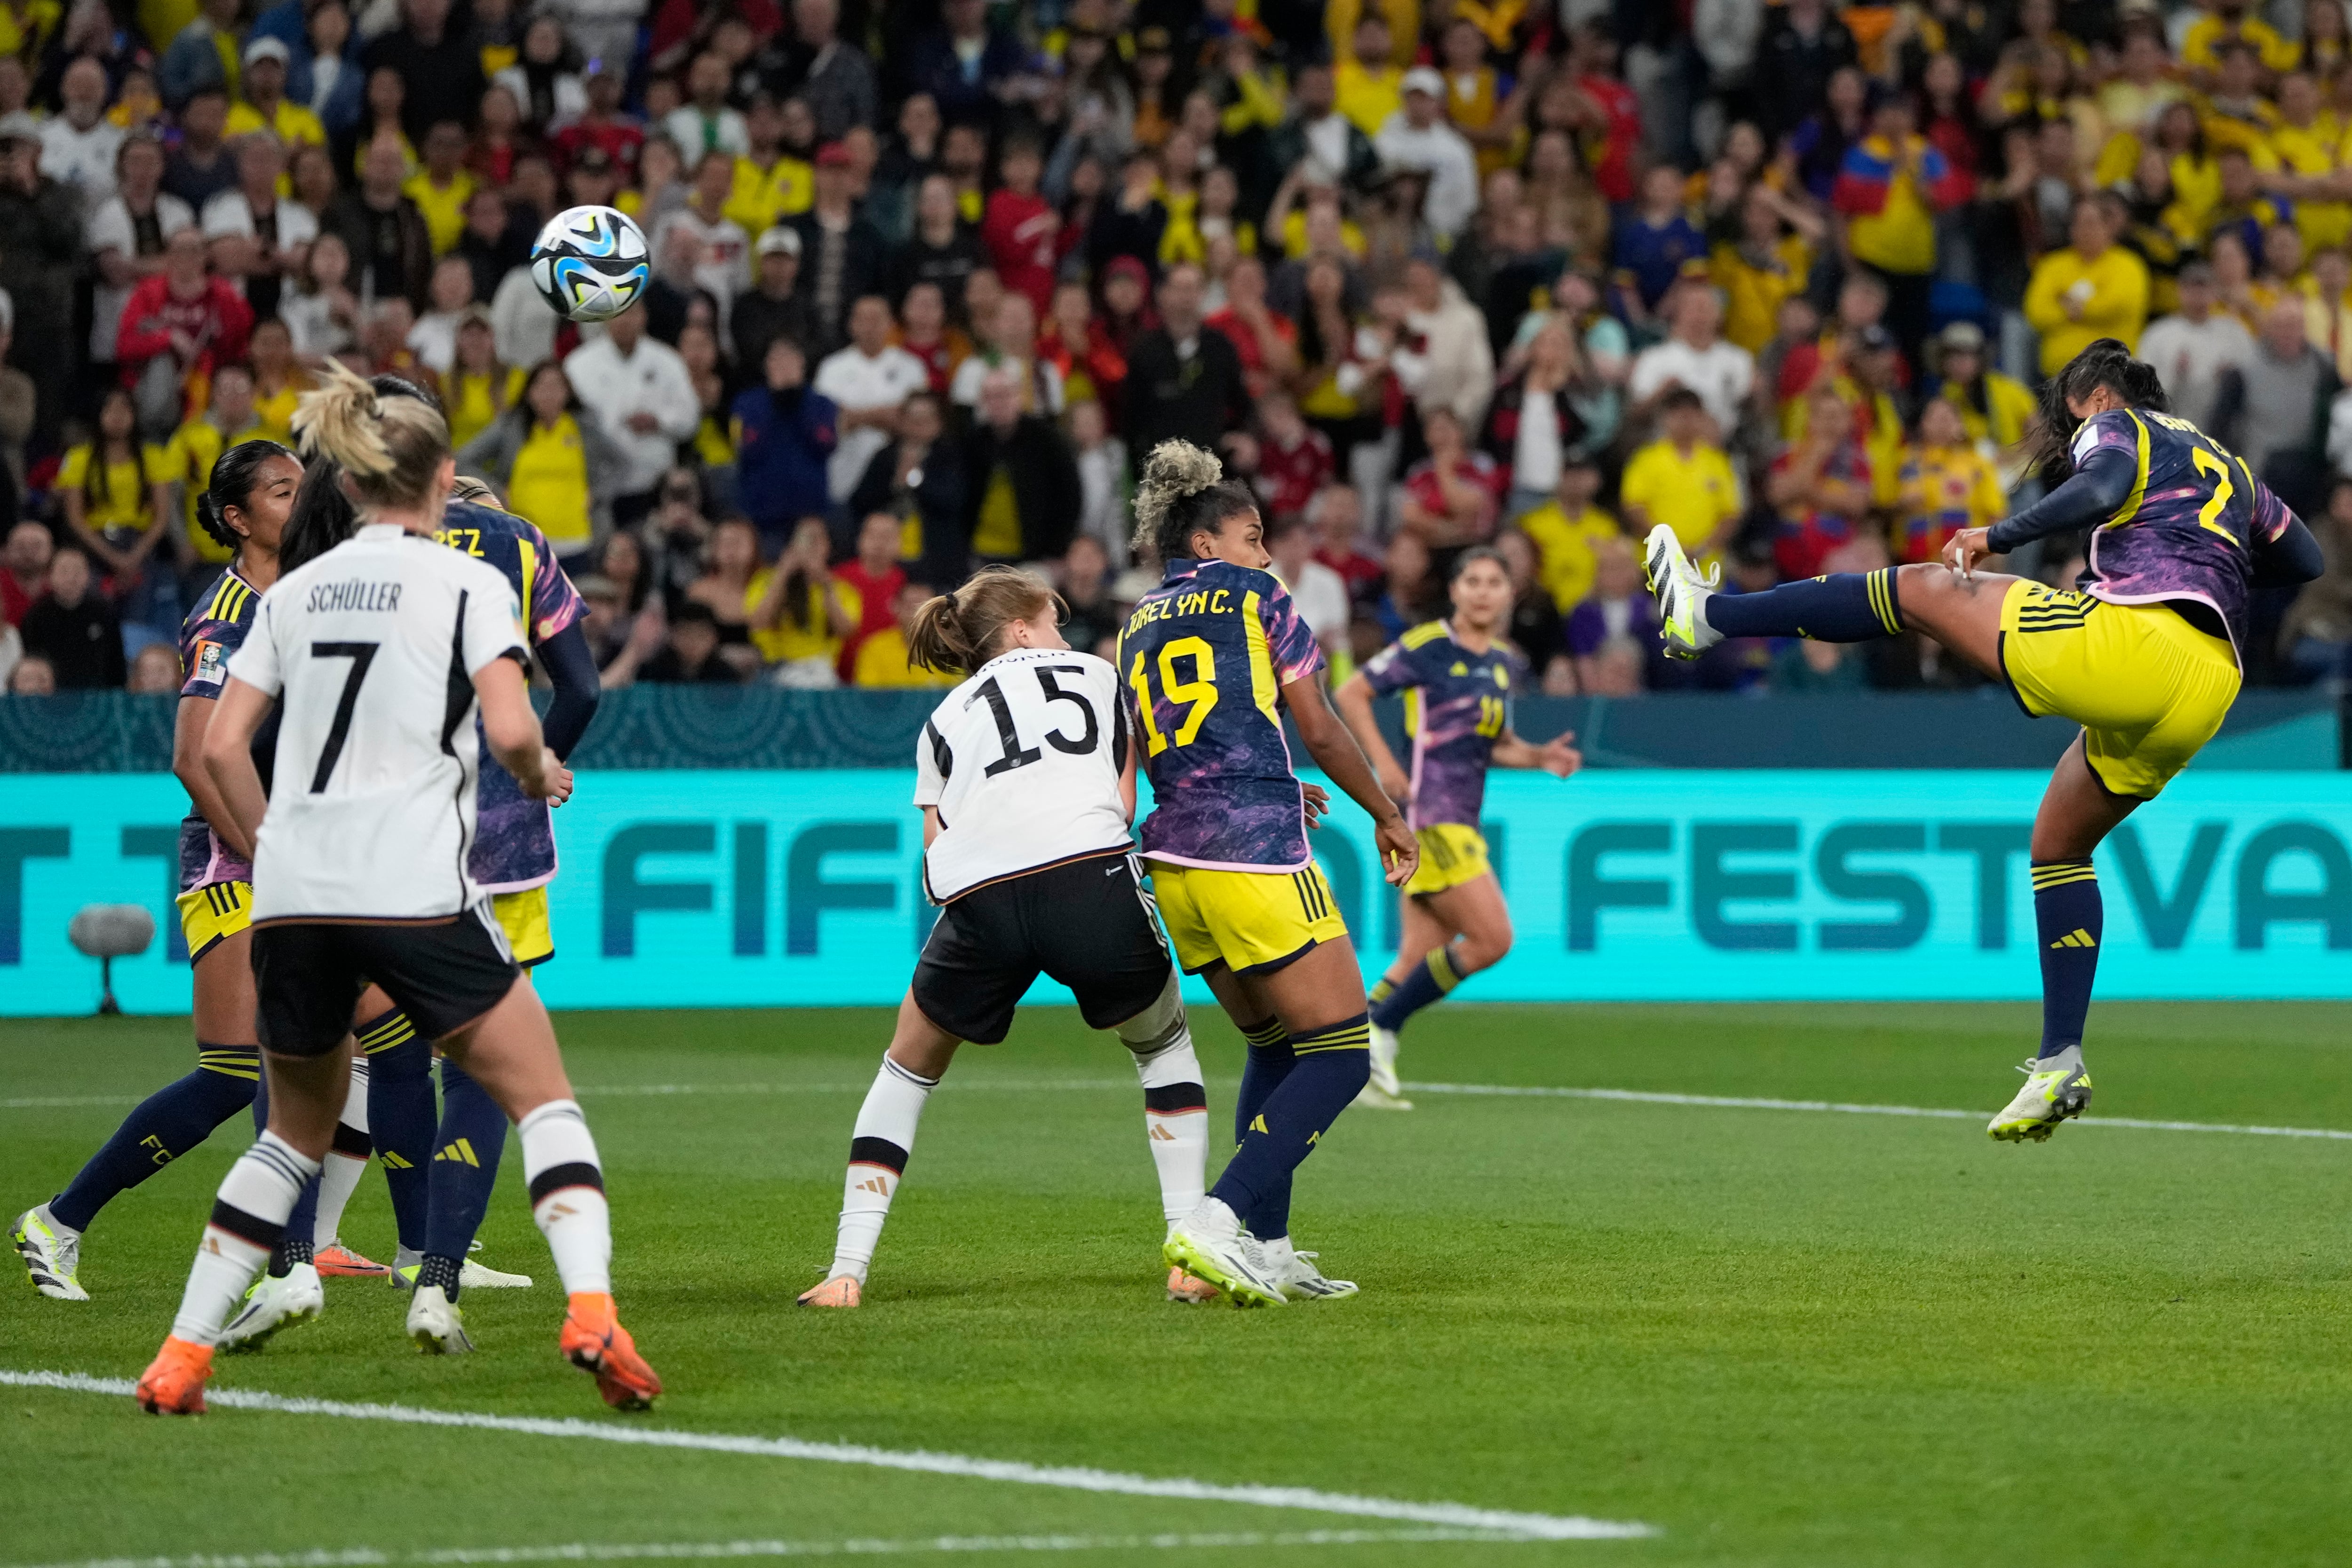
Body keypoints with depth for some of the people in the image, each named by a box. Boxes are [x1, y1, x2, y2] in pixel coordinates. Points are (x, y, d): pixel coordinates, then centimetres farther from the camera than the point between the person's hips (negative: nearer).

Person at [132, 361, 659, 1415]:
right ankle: (590, 1313, -17)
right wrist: (542, 777, 10)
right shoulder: (466, 583, 1)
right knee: (543, 1099, 3)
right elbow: (511, 733, -11)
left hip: (292, 895, 5)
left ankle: (181, 1358, 14)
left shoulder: (297, 589, 15)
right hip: (413, 886, -5)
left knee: (297, 1130, 20)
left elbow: (220, 747, 11)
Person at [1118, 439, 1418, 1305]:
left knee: (1273, 1047, 20)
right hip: (1257, 858, -7)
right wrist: (1388, 816, 16)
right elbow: (1320, 730, 2)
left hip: (1175, 861, 7)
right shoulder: (1256, 598, 2)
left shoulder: (1138, 625, 19)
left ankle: (1266, 1249, 13)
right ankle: (1215, 1222, -18)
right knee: (1341, 1052, -3)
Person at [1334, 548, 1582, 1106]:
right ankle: (1378, 1032, -5)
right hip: (1429, 814, -8)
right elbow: (1352, 693, -5)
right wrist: (1383, 763, -13)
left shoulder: (1506, 663, 14)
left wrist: (1539, 757, 5)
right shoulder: (1426, 647, -8)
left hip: (1462, 821, 8)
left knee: (1419, 963, 6)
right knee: (1492, 940, -13)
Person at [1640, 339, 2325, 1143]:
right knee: (2059, 843, 21)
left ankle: (1708, 615, 8)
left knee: (1924, 588, 6)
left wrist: (1996, 535, -8)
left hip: (2132, 641, -7)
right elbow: (2306, 559, 35)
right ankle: (2060, 1063, 15)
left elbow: (2099, 489, -12)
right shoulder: (2227, 464, 33)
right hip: (2209, 691, 7)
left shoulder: (2117, 428, 11)